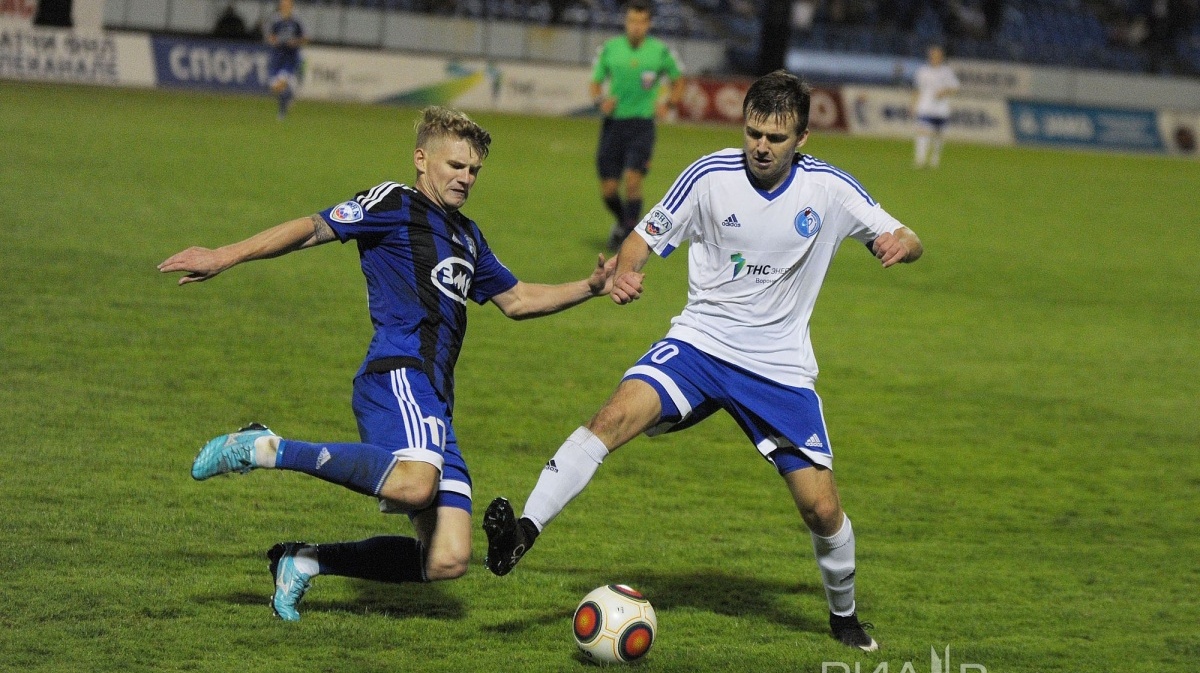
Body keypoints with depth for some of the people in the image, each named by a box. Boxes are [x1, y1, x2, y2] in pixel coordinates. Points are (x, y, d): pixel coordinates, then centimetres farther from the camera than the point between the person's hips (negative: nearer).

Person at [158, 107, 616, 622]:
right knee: (414, 481, -40)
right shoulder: (395, 204, 6)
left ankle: (306, 561, 8)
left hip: (434, 399, 8)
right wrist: (226, 257, -13)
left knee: (447, 560, -7)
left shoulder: (467, 237, 30)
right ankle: (264, 449, -23)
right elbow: (314, 229, -4)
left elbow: (517, 300, 40)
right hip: (398, 372, -8)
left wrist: (591, 287, 30)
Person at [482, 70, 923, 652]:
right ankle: (525, 530, -35)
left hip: (781, 369, 1)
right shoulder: (710, 177, -7)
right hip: (699, 342, -1)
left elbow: (907, 243, 3)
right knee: (617, 414, -30)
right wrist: (626, 271, -22)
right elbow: (645, 237, 1)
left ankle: (844, 615, 27)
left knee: (823, 510, -2)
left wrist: (899, 244, -22)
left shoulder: (829, 188, -5)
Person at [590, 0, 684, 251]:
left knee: (632, 181, -19)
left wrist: (669, 103, -2)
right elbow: (595, 84, 10)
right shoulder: (609, 49, 1)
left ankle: (629, 238, -6)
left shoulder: (661, 52, -1)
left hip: (642, 124, -2)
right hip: (613, 124, 2)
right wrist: (601, 101, -11)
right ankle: (622, 223, 34)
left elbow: (678, 81, 15)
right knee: (608, 189, 3)